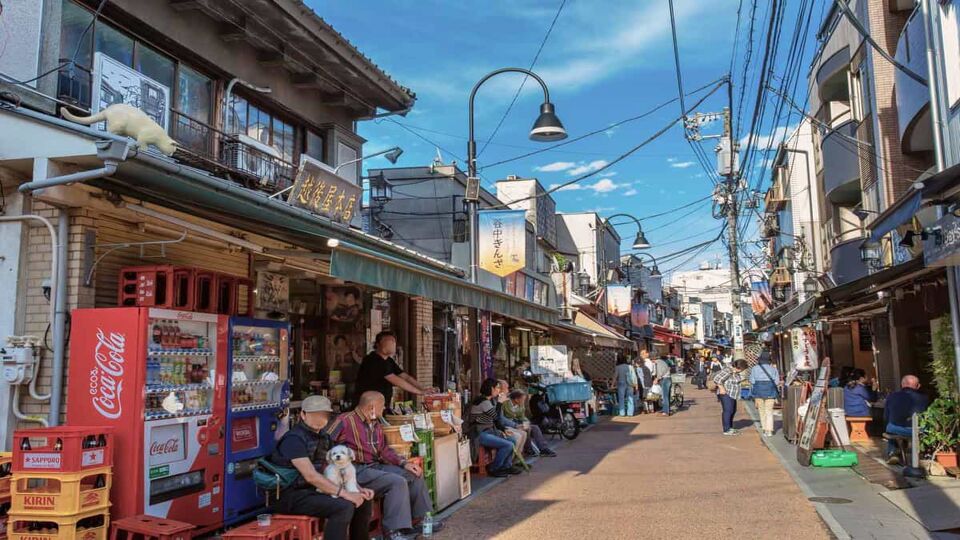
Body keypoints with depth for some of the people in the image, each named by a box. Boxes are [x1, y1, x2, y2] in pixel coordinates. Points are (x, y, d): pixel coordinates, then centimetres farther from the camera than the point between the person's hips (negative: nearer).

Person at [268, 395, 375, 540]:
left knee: (364, 501, 3)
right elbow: (310, 476, -25)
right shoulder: (294, 439, -18)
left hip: (313, 490, 9)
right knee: (343, 507, -27)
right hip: (292, 495, -9)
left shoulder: (324, 437, 9)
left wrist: (358, 489, -1)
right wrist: (345, 494, -26)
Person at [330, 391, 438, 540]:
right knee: (398, 482, -27)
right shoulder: (346, 421, -15)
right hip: (358, 470, -9)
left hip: (377, 466, 9)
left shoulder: (376, 424, 14)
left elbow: (384, 449, 18)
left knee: (415, 475, 5)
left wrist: (404, 463, 4)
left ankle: (421, 519, 16)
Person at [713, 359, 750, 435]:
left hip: (732, 394, 11)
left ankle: (730, 428, 24)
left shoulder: (735, 371, 7)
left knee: (733, 410, 15)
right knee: (727, 410, -13)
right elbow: (717, 379, -27)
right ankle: (726, 430, -12)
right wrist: (721, 388, -25)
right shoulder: (728, 371, -22)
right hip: (725, 393, -11)